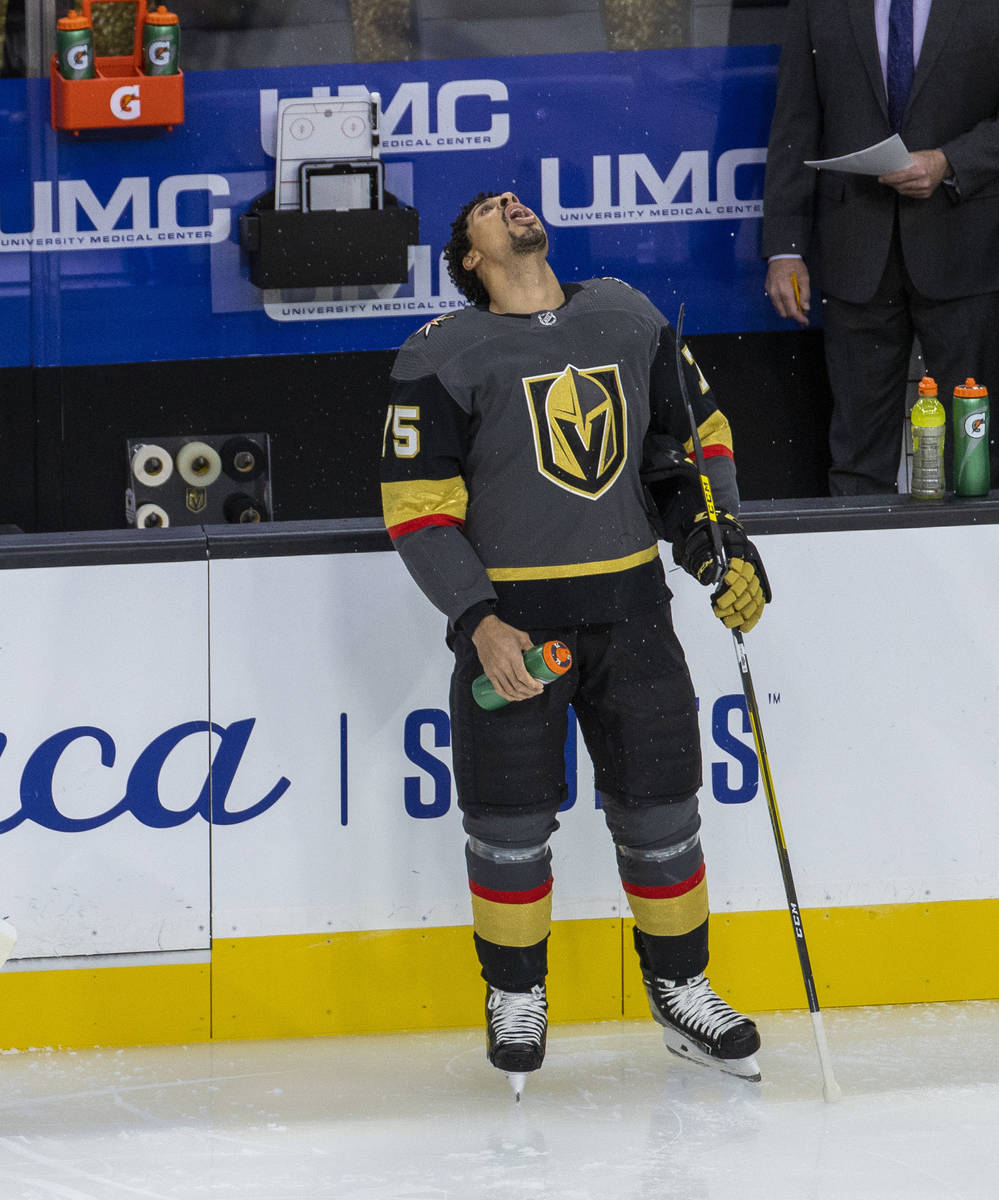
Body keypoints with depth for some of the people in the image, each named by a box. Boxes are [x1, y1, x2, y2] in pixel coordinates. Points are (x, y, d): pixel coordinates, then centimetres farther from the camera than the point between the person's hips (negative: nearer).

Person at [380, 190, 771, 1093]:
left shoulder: (630, 321, 8)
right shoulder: (445, 356, -6)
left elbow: (692, 439, 16)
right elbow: (417, 508, -8)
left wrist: (722, 547, 3)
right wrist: (478, 623, -18)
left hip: (629, 608, 3)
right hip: (510, 617, -3)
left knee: (659, 808, 6)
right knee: (511, 822, 1)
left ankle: (681, 991, 22)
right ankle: (516, 999, 20)